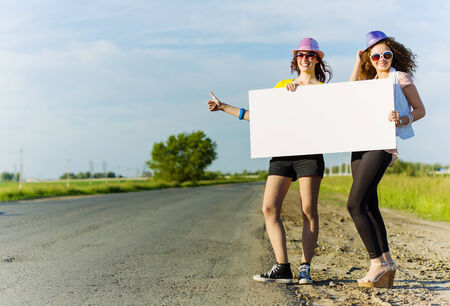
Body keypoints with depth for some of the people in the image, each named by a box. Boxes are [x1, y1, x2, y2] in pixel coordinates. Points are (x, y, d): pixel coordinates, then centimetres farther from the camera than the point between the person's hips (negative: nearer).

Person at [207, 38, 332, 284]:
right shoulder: (282, 85, 21)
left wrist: (298, 91, -8)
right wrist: (224, 107, 21)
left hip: (309, 152, -3)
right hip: (281, 153, 3)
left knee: (308, 211, -6)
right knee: (269, 208, -8)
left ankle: (305, 268, 0)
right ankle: (282, 268, -6)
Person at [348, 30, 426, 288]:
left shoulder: (400, 77, 5)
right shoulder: (371, 83, 23)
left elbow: (420, 110, 3)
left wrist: (403, 120, -18)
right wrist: (358, 63, 13)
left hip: (382, 145, -7)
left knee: (355, 204, -16)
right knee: (369, 206, 5)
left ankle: (378, 264, -11)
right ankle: (387, 261, 12)